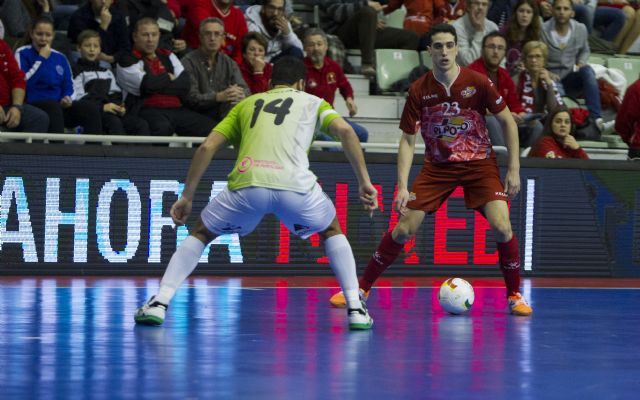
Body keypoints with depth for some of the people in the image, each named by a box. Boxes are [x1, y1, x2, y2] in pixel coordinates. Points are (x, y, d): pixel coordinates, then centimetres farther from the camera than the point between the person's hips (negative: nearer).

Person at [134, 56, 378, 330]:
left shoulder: (246, 104, 31)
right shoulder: (312, 102, 28)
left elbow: (207, 147, 21)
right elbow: (345, 131, 9)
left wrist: (187, 197, 25)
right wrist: (365, 182, 11)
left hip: (247, 184, 1)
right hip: (295, 184, -1)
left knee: (201, 233, 26)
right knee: (331, 231, 30)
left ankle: (159, 302, 9)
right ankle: (356, 309, 18)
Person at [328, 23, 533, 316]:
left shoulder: (478, 83, -14)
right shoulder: (419, 91, -11)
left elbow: (507, 122, -3)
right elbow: (407, 140, -5)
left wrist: (514, 169, -7)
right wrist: (402, 187, -15)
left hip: (479, 163, -1)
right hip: (437, 166, 1)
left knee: (501, 227, -20)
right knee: (403, 229, -5)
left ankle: (515, 295, 0)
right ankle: (361, 289, 10)